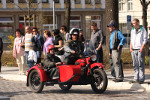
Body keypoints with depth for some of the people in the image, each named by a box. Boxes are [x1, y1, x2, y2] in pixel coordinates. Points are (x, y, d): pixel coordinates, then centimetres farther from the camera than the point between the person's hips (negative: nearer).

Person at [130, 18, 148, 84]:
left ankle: (141, 79, -2)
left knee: (141, 65, -5)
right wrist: (130, 47, 6)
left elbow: (145, 40, -4)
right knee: (135, 65, 6)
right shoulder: (132, 30, 16)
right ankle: (136, 78, 10)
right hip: (133, 50, 5)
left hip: (140, 49, -5)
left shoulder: (143, 30, 0)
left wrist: (142, 48, -15)